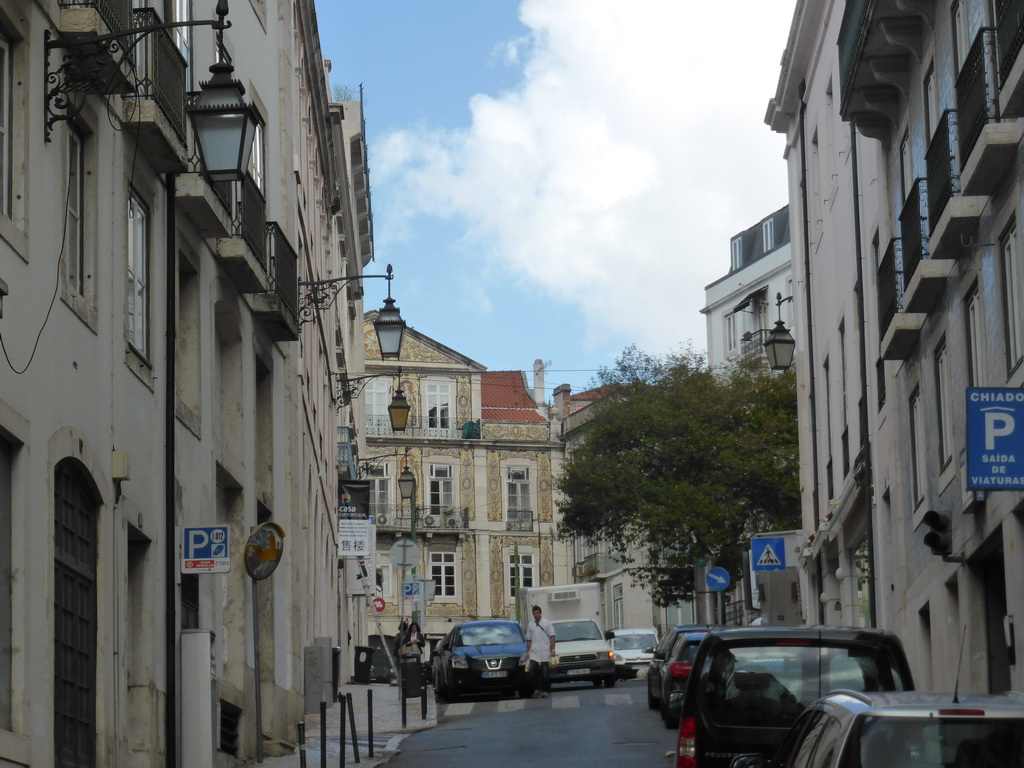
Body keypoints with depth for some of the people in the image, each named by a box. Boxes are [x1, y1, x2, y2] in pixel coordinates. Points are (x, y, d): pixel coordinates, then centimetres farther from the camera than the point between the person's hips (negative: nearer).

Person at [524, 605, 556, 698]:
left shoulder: (546, 623, 4)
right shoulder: (530, 625, 13)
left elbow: (552, 637, 0)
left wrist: (552, 650, -10)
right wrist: (527, 652, 9)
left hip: (545, 652, -2)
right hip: (534, 652, 2)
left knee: (545, 673, -1)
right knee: (533, 669, -15)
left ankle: (546, 691, 5)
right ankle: (537, 689, -7)